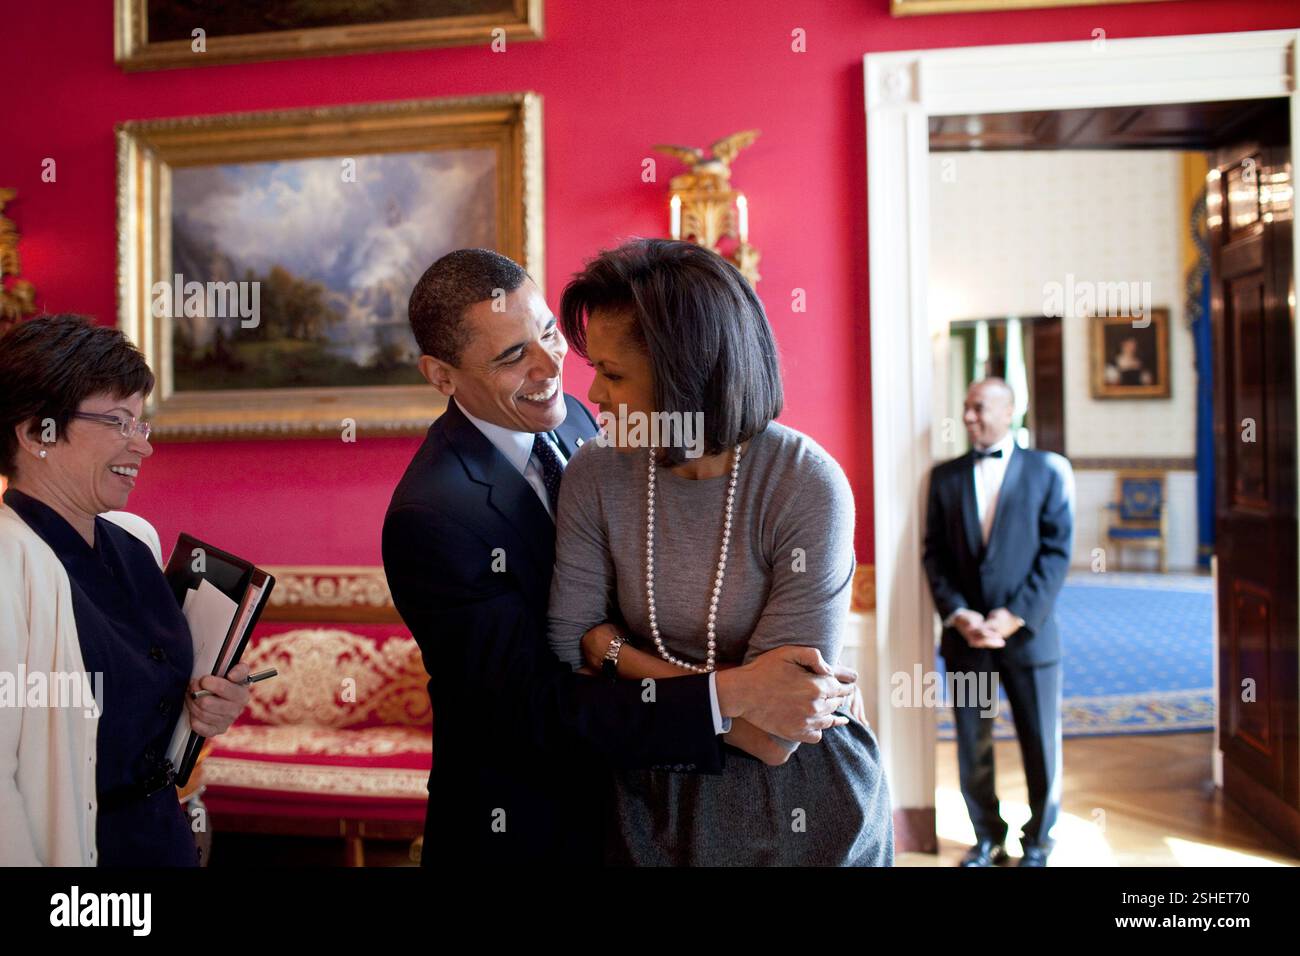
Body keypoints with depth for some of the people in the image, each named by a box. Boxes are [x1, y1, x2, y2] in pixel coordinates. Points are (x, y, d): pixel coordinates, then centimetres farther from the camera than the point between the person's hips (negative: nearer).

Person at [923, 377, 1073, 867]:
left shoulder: (1047, 469, 0)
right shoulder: (945, 475, 8)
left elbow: (1056, 551, -4)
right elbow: (935, 553, 5)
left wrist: (1016, 616, -12)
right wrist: (958, 615, -9)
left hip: (1028, 633, -2)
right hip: (965, 635, 2)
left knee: (1041, 747, 7)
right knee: (972, 747, 9)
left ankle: (1037, 843, 26)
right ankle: (988, 840, 25)